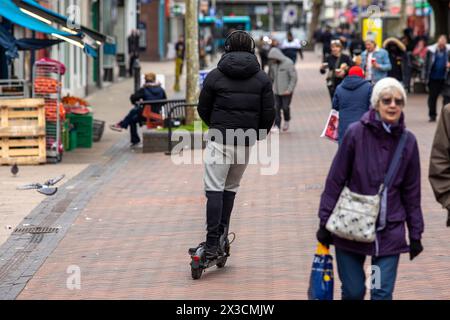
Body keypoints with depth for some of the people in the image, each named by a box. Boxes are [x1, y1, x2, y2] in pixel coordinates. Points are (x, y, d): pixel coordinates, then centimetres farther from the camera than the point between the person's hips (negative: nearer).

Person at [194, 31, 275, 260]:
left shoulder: (215, 76, -1)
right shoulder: (262, 78, 3)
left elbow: (203, 109, 5)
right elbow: (269, 114, 2)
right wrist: (258, 135, 20)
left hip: (219, 140, -3)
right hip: (246, 143, 3)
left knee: (214, 190, -4)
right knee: (231, 189, 16)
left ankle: (212, 243, -14)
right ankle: (222, 238, 15)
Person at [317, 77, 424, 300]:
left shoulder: (408, 141, 1)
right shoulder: (356, 133, -8)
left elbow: (411, 191, 8)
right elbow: (335, 180, -3)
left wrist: (415, 234, 10)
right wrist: (325, 222, -2)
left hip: (390, 232, 2)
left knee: (383, 294, -1)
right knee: (353, 292, 5)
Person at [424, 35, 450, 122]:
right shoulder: (431, 50, -2)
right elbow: (427, 64, 1)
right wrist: (426, 76, -3)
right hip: (433, 78, 0)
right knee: (432, 97, 4)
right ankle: (432, 115, 12)